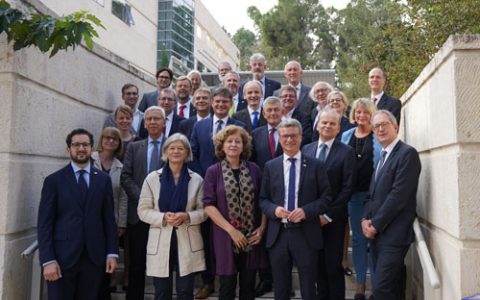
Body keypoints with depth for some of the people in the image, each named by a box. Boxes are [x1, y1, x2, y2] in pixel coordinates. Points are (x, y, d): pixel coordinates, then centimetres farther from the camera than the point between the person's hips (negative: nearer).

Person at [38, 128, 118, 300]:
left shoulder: (103, 180, 7)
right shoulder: (54, 180, 1)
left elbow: (109, 218, 7)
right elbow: (44, 223, -3)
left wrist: (112, 253, 1)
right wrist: (48, 260, -10)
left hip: (94, 257, 2)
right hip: (63, 257, -2)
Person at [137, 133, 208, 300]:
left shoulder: (196, 179, 2)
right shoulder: (152, 178, 1)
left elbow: (203, 211, 3)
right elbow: (143, 211, 0)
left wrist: (187, 216, -16)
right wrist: (163, 217, -16)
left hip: (187, 244, 0)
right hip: (161, 242, 0)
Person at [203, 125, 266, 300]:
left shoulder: (254, 169, 4)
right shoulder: (213, 171, -3)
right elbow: (208, 205, -9)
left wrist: (262, 228, -6)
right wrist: (231, 230, -15)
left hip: (251, 237, 2)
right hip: (226, 236, -2)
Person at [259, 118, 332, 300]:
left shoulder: (316, 165, 1)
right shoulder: (270, 166, 6)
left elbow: (326, 197, -1)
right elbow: (263, 199, 7)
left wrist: (306, 211, -16)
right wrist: (274, 209, -14)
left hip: (306, 235, -1)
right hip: (278, 234, 2)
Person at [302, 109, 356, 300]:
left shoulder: (346, 152, -3)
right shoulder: (306, 150, 8)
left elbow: (347, 188, -8)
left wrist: (328, 215, -12)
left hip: (333, 219, -3)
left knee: (334, 265, 3)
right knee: (318, 264, 12)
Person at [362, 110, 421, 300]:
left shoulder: (407, 153, -10)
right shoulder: (382, 156, 18)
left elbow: (399, 195, -17)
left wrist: (375, 224, -13)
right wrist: (365, 219, 1)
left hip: (393, 234, -8)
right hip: (376, 233, 8)